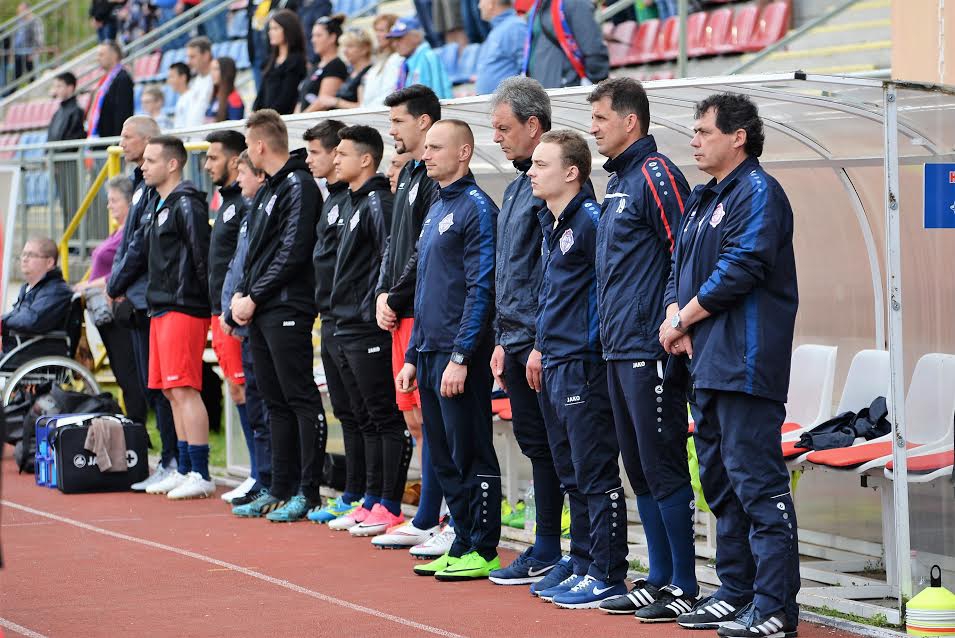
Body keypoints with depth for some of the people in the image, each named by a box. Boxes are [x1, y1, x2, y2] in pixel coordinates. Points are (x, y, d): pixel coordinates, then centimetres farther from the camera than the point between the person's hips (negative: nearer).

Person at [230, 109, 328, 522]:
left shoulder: (299, 186, -10)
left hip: (287, 310, -10)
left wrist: (254, 297, -13)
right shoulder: (269, 190, 19)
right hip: (260, 313, 10)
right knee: (276, 402, 12)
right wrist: (241, 293, 7)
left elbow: (293, 253, -17)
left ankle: (308, 493, -7)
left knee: (301, 399, -7)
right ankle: (281, 489, 16)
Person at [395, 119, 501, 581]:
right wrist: (412, 357, 18)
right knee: (444, 457, 11)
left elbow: (480, 288, -16)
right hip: (429, 353, 9)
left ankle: (483, 552, 1)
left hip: (459, 355, -9)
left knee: (472, 456, -3)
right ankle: (463, 545, 18)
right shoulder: (434, 210, 18)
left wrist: (461, 357, -20)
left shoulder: (476, 209, -10)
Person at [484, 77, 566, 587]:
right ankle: (545, 550, 19)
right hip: (516, 337, 10)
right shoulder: (517, 187, 17)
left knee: (553, 446, -4)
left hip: (543, 338, -10)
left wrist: (541, 343, -20)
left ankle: (550, 554, 0)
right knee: (536, 443, 13)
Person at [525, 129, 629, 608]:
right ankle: (583, 568, 21)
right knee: (572, 474, 14)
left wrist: (594, 340, -13)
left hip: (583, 363, -10)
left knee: (596, 475, -5)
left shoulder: (590, 219, -13)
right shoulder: (550, 223, 15)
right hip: (553, 365, 10)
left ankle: (608, 576, -1)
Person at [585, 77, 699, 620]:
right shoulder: (619, 181, 18)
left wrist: (671, 327, -20)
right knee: (640, 471, 13)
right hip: (619, 351, 10)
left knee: (664, 469, -6)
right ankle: (659, 580, 20)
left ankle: (685, 586, 0)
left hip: (649, 351, -10)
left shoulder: (656, 174, -12)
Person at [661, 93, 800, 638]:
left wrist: (685, 318, -9)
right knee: (721, 480, 15)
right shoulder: (703, 199, 19)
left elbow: (740, 270, -19)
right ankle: (736, 592, 23)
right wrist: (675, 318, -1)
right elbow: (681, 267, 19)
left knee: (758, 483, -11)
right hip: (707, 363, 10)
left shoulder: (758, 193, -10)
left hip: (745, 363, -10)